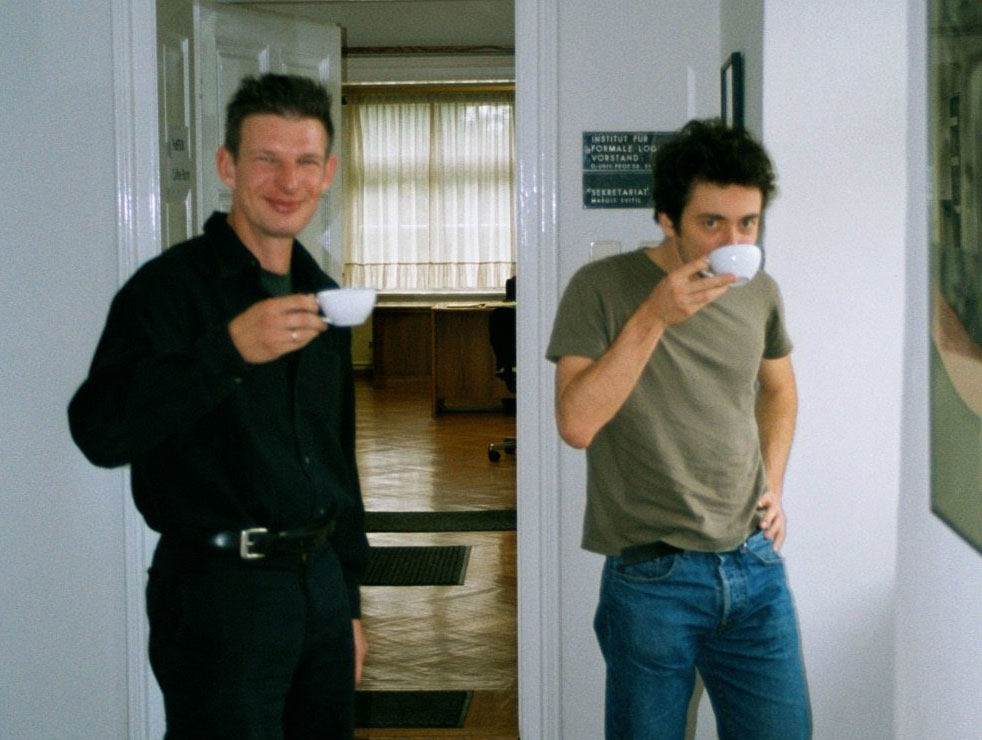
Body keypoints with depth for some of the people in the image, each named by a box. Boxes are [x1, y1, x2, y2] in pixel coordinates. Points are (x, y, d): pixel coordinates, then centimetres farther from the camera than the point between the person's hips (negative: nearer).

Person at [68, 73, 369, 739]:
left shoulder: (321, 296, 12)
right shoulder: (173, 285, -10)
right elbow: (99, 431, -24)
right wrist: (227, 350, -36)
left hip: (318, 579, 7)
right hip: (221, 585, -7)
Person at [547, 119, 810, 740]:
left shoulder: (760, 293, 6)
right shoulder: (603, 288, -10)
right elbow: (576, 423, -19)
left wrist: (772, 484, 11)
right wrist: (653, 317, -23)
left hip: (756, 567, 4)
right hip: (651, 577, -4)